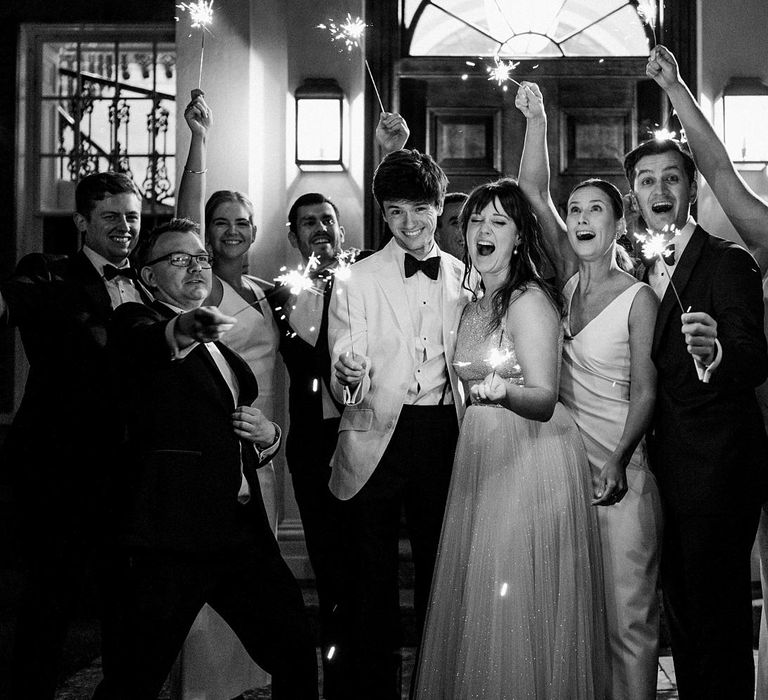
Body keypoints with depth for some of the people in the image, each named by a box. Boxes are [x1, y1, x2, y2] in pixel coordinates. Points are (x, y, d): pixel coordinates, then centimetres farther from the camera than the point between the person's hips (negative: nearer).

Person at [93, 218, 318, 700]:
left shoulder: (221, 348, 24)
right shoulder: (139, 320, 3)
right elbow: (141, 343, -24)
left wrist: (267, 436, 10)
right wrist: (182, 329, -46)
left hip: (244, 530, 7)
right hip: (175, 531, -7)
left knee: (297, 657, 8)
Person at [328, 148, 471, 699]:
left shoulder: (465, 278, 8)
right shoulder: (357, 281, 0)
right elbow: (342, 381, -6)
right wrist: (348, 376, -27)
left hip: (444, 438, 2)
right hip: (377, 441, -2)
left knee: (440, 571, 10)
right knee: (373, 577, 3)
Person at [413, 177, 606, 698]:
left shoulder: (531, 302, -12)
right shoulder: (475, 308, 12)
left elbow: (544, 400, -23)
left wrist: (505, 391, -39)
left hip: (533, 460, -8)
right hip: (482, 458, 8)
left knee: (523, 606, -3)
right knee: (476, 602, 12)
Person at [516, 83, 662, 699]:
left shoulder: (638, 297, -5)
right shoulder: (567, 279, 8)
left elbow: (644, 390, -7)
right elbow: (534, 193, 1)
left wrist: (618, 460, -19)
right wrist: (537, 121, -7)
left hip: (620, 471, -5)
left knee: (628, 618, -2)